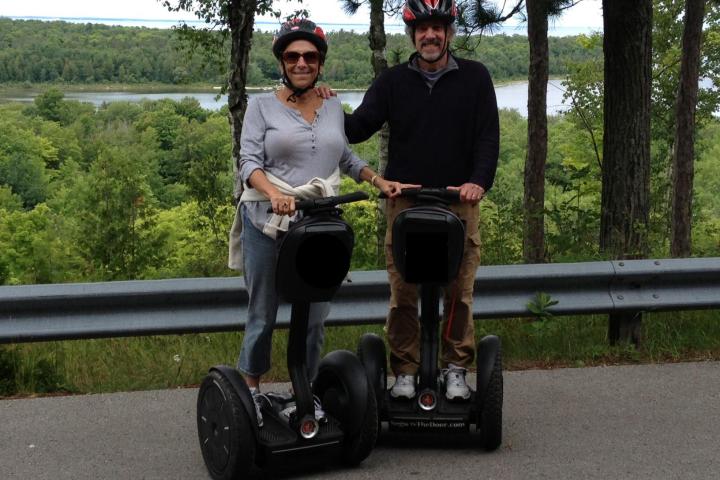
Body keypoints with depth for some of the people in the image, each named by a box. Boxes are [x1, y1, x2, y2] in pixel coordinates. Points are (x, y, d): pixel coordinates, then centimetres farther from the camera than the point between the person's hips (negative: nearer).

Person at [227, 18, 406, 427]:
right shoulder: (262, 106, 1)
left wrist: (381, 182, 11)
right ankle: (250, 390, 24)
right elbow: (249, 161, -8)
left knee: (315, 317, 4)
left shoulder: (334, 108, 13)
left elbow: (347, 158, 25)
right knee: (262, 316, 6)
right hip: (267, 224, -3)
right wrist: (275, 193, -26)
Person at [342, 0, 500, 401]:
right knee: (403, 292, 1)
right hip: (405, 202, 1)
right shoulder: (394, 81, 8)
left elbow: (489, 136, 0)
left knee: (459, 290, 3)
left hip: (459, 202, -1)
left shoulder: (475, 77, 5)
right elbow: (358, 129, 2)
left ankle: (456, 368, 14)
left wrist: (479, 180, -16)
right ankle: (405, 370, 10)